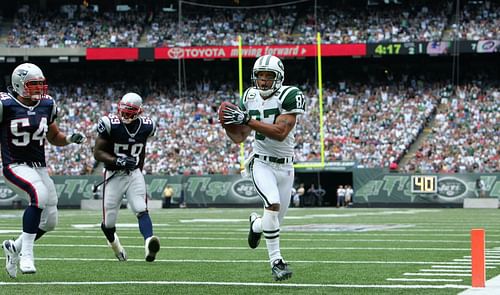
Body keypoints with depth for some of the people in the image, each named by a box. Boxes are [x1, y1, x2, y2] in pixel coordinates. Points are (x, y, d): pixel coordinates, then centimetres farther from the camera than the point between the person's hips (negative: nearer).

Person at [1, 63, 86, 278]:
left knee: (49, 221, 5)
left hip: (39, 167, 6)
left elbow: (54, 137, 18)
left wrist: (70, 139, 0)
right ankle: (26, 253, -25)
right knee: (39, 195, -34)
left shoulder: (47, 105, 6)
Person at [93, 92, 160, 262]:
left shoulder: (146, 126, -4)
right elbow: (97, 153, -13)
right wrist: (118, 161, -28)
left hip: (134, 174, 2)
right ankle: (115, 244, 38)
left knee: (142, 210, -20)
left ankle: (149, 246, -41)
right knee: (108, 222, 5)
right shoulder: (110, 124, -16)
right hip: (113, 175, -2)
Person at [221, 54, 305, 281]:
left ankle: (256, 224, 46)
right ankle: (276, 261, -17)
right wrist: (227, 124, -13)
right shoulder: (250, 98, 2)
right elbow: (239, 137, 8)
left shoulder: (290, 96, -13)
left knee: (274, 222, 9)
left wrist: (247, 120, -28)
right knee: (273, 204, -26)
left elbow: (280, 133, -25)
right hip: (261, 163, 0)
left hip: (285, 166, 0)